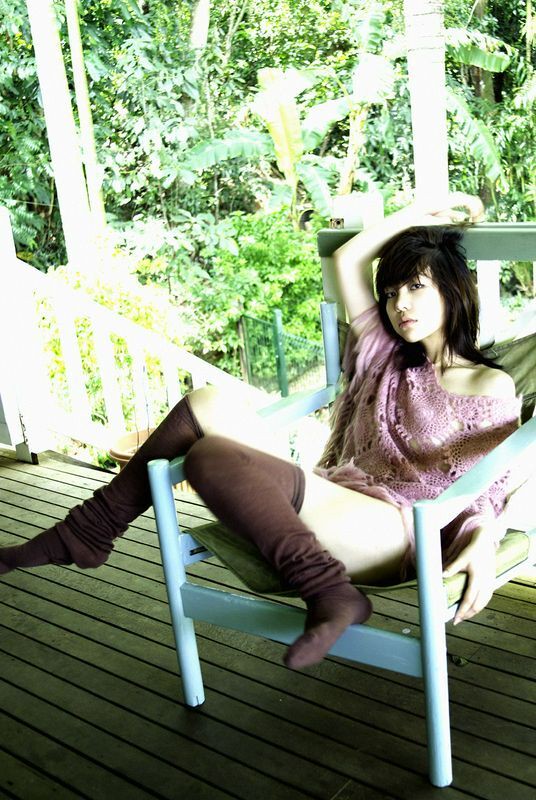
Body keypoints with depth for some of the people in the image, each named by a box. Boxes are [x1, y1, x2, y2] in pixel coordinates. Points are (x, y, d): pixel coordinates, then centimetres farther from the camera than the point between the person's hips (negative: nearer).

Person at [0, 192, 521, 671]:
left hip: (390, 529, -7)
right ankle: (85, 535, -4)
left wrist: (483, 544, -22)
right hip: (328, 500, 7)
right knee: (205, 405, -11)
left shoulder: (491, 388, 8)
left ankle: (328, 593, -25)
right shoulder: (386, 361, 23)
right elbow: (347, 260, 23)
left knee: (211, 457, -28)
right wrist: (420, 213, 28)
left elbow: (489, 492, 0)